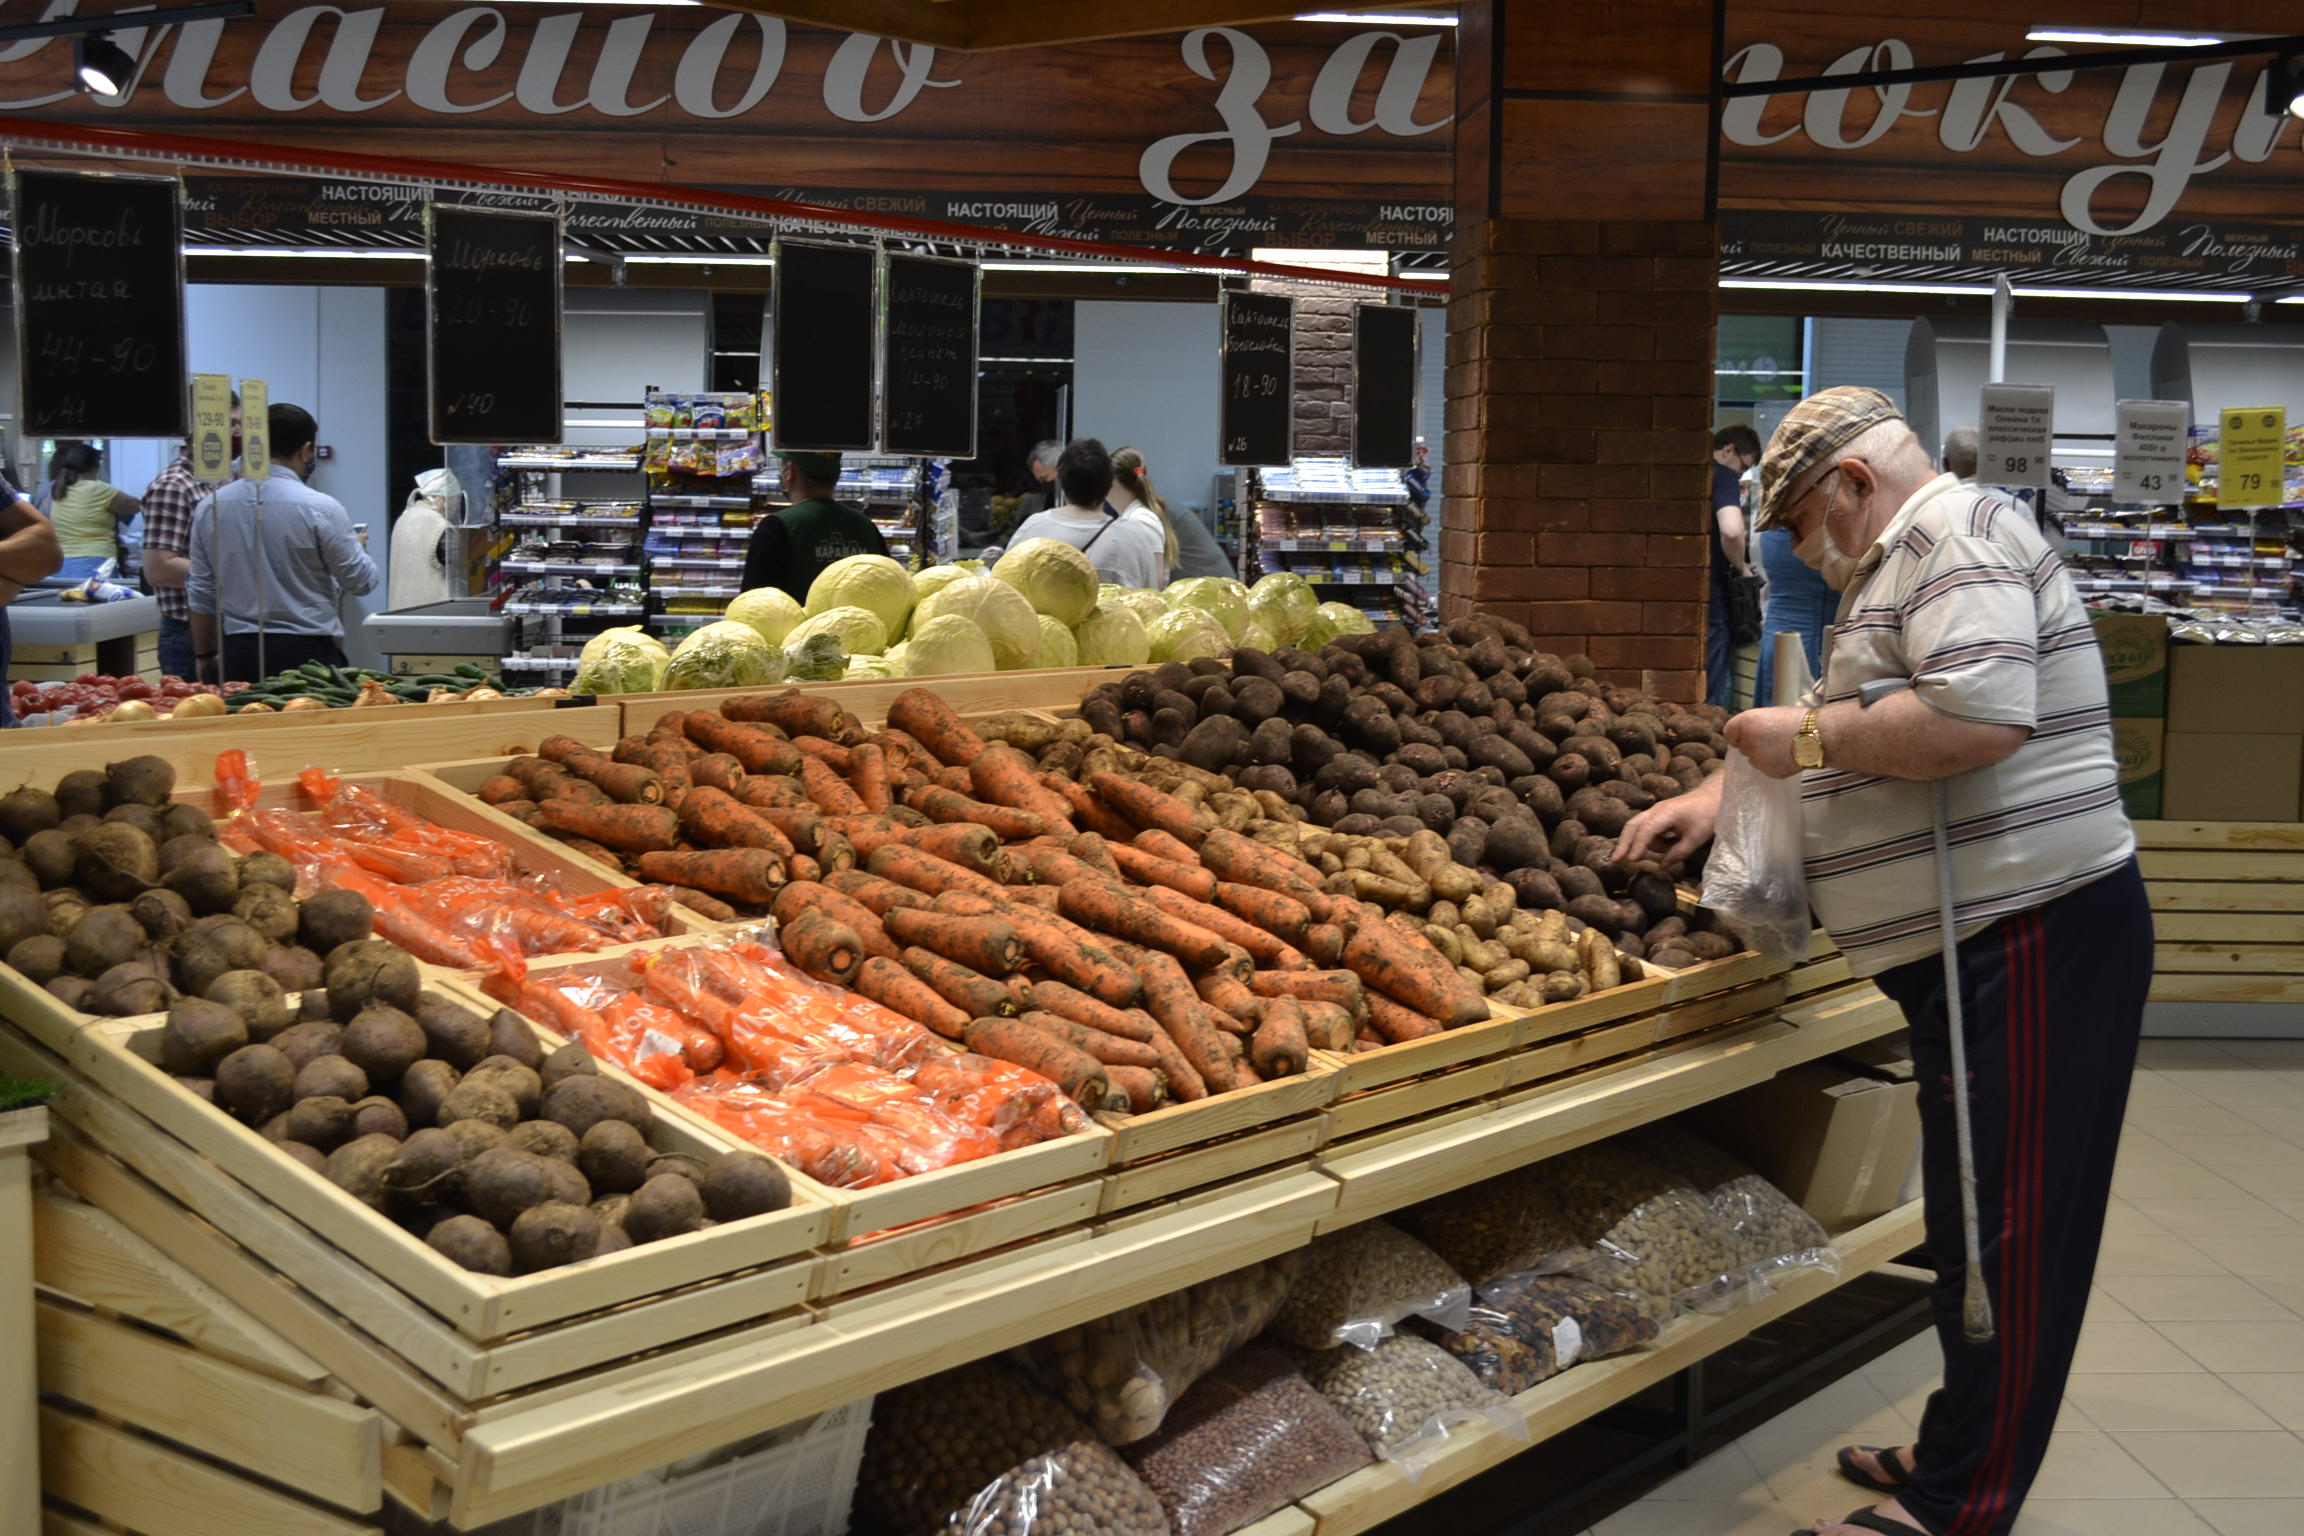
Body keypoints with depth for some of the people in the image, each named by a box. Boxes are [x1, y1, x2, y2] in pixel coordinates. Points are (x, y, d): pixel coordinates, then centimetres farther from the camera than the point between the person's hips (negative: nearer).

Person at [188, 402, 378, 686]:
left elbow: (200, 594, 11)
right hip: (307, 652, -4)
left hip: (237, 653, 4)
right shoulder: (320, 508, -10)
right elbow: (362, 581, -2)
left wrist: (203, 654, 22)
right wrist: (358, 545, 20)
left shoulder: (209, 507, 4)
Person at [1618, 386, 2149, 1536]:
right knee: (1974, 1219, 17)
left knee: (2005, 1230, -3)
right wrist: (1718, 792, 24)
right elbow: (1839, 720, 33)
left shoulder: (1956, 536, -13)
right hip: (1976, 945, 11)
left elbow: (1979, 715, -28)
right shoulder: (1905, 563, 21)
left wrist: (1809, 736, -17)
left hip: (2025, 942, -11)